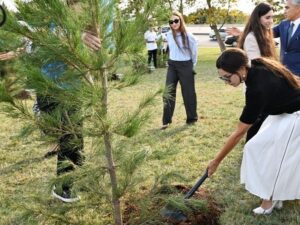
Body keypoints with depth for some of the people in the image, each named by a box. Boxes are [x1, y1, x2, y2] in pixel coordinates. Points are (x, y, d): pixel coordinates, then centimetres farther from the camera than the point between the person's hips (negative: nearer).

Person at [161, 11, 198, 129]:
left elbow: (194, 52, 0)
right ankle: (166, 120, 7)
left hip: (185, 66, -4)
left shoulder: (188, 36, -13)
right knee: (168, 93, 0)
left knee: (188, 93, 6)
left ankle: (191, 118, 21)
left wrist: (191, 65, 8)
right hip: (172, 65, 4)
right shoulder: (169, 35, 1)